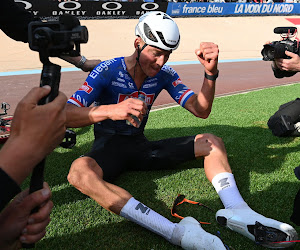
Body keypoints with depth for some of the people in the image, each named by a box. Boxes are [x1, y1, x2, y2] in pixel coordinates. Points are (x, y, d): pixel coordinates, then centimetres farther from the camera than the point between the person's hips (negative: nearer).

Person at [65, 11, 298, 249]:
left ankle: (237, 210, -29)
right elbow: (67, 115, -25)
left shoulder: (164, 74, -2)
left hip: (140, 145, 5)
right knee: (80, 171, -41)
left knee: (212, 142, -5)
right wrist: (111, 110, -44)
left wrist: (210, 72, -22)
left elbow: (201, 111, -6)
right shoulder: (108, 70, -15)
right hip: (108, 147, -4)